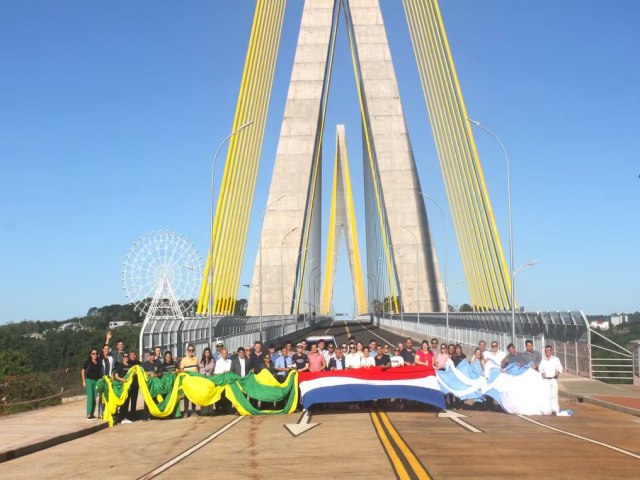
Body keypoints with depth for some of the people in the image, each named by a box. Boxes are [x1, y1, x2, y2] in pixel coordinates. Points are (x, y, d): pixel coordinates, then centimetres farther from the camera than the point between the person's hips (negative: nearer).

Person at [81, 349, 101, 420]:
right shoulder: (88, 362, -3)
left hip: (96, 381, 4)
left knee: (94, 398, 5)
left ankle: (92, 414, 13)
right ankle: (88, 414, -4)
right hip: (89, 380, -4)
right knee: (90, 397, -8)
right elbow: (83, 371, 0)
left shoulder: (99, 363, 7)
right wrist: (84, 381, -4)